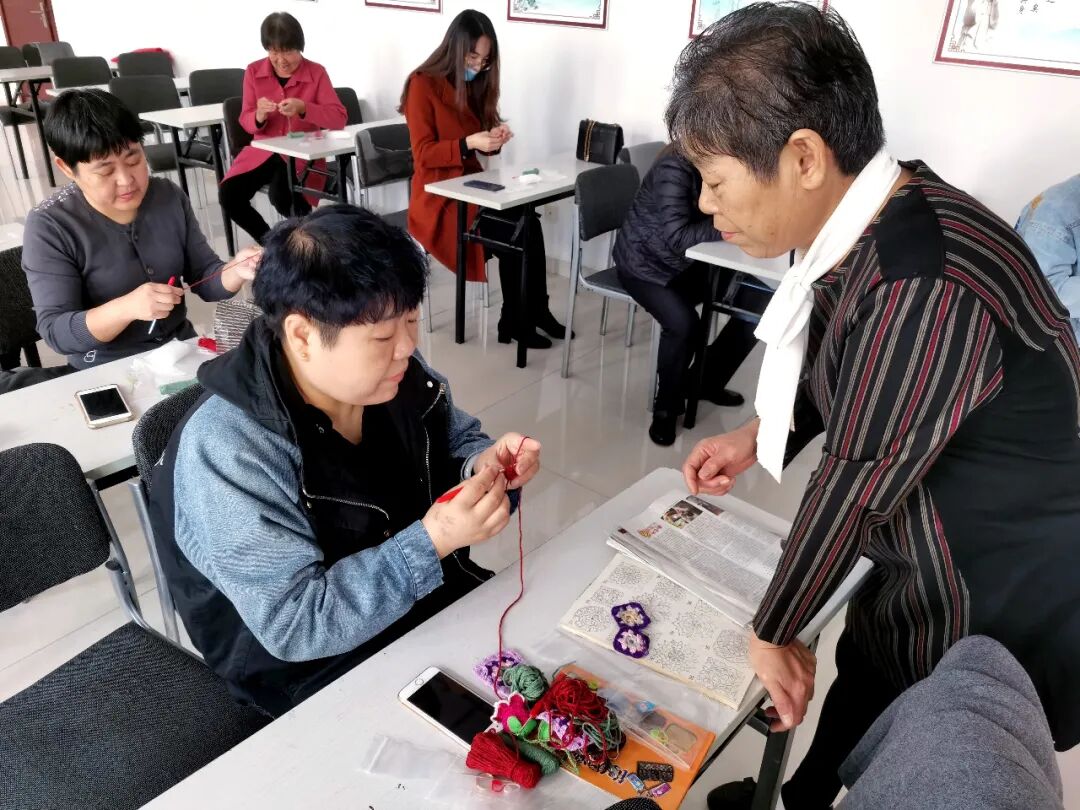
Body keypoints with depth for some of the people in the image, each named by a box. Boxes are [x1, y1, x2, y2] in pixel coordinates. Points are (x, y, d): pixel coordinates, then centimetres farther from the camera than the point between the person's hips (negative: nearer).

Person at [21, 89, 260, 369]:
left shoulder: (169, 197, 1)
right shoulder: (48, 227, -11)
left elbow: (206, 278, 6)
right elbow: (55, 332, -15)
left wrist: (236, 272, -17)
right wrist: (126, 308, -31)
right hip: (105, 375, -4)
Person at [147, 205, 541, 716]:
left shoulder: (390, 373, -11)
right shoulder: (229, 452, -30)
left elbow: (452, 440, 8)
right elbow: (296, 624, -28)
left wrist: (479, 464, -16)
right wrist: (431, 542, -37)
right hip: (318, 671, -6)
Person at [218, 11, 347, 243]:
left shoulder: (316, 72, -4)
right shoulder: (254, 72, 2)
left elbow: (339, 118, -11)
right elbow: (247, 123, 4)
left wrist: (303, 108, -27)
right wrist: (259, 115, -21)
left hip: (302, 154, -4)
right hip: (262, 152, 4)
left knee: (282, 197, -34)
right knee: (228, 195, -19)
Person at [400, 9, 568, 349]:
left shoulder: (476, 84, 12)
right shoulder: (423, 84, -8)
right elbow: (423, 154, -13)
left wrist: (495, 136, -8)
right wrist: (469, 143, -26)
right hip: (438, 197, -6)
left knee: (527, 221, -24)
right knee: (519, 230, -26)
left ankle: (532, 313, -14)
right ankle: (516, 320, -11)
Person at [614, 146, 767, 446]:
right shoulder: (676, 168, -28)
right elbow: (678, 236, -36)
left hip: (691, 263, 8)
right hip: (646, 264, -8)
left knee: (759, 301, -5)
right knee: (683, 323, -33)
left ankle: (708, 380, 12)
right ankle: (667, 407, -7)